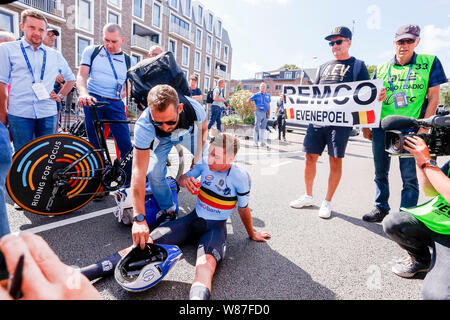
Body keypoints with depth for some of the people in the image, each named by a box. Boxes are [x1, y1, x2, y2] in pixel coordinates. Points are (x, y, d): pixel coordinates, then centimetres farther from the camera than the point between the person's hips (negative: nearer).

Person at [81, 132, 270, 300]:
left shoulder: (240, 177, -14)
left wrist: (252, 234, 12)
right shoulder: (205, 164, -5)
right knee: (145, 243, -15)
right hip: (192, 219, 3)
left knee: (206, 265, -38)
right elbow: (181, 179, 7)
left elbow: (243, 210, -1)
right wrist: (185, 181, -18)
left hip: (215, 228, -3)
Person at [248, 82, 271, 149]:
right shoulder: (256, 95, 1)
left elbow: (269, 105, 20)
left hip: (265, 113, 4)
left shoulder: (268, 95, 15)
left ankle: (263, 142, 12)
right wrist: (253, 107, -4)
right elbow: (248, 101, 3)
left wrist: (268, 113, 11)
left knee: (263, 128, 7)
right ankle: (255, 141, 6)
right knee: (257, 127, -2)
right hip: (259, 112, -4)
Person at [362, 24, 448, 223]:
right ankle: (381, 208, 25)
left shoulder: (430, 63, 4)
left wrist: (424, 127, -8)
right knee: (381, 172, 11)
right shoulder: (381, 69, 11)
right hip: (381, 127, 3)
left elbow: (433, 98, 1)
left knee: (409, 175, 1)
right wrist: (366, 126, 9)